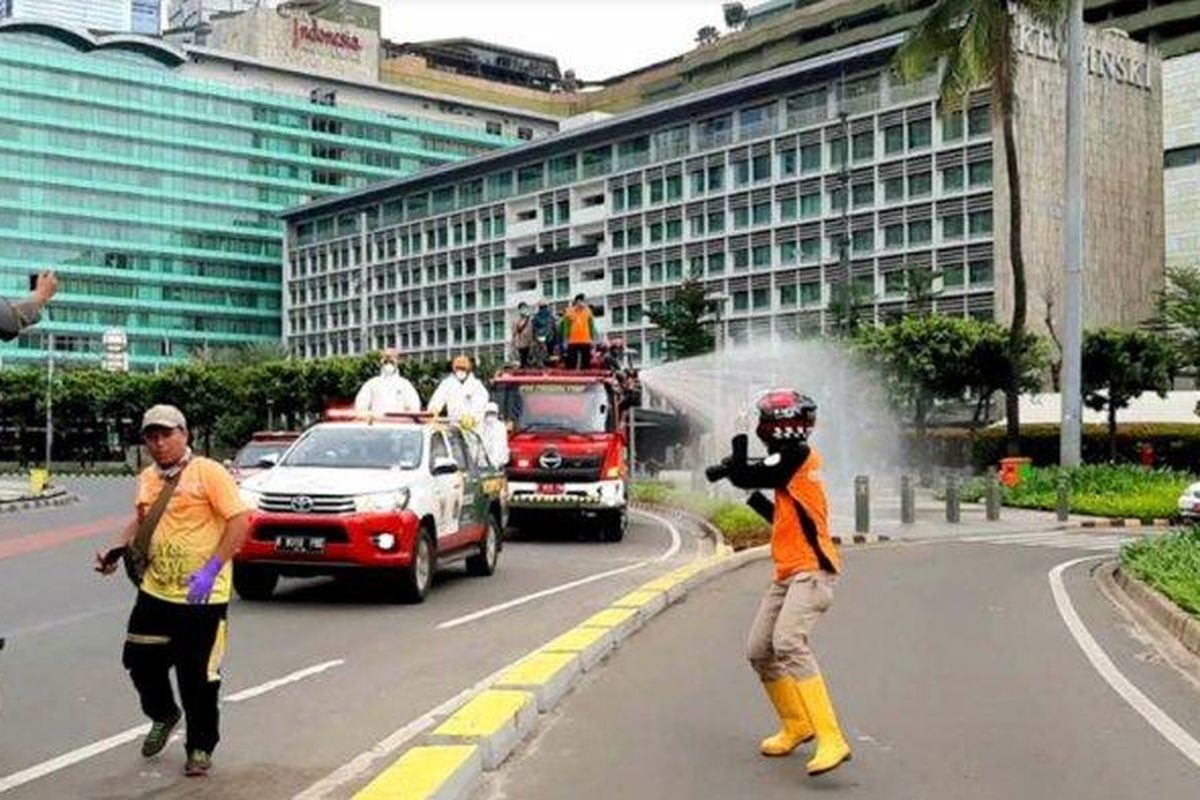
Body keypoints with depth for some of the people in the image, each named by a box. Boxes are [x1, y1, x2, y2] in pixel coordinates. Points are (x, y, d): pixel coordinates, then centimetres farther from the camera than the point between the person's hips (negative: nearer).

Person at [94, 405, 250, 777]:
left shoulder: (208, 472, -11)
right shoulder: (147, 479, 11)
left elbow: (239, 521, -16)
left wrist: (211, 570, -23)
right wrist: (118, 550, 9)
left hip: (201, 597, -6)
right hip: (155, 592, 6)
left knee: (198, 677, 2)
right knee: (141, 662, 12)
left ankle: (200, 748, 20)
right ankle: (163, 717, 41)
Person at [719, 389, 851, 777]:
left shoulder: (798, 455, -11)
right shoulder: (794, 458, 17)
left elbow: (743, 477, -14)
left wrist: (738, 447, 5)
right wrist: (757, 502, 11)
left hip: (810, 570, -10)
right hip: (788, 571, 10)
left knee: (788, 642, -28)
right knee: (759, 651, 12)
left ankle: (831, 741, -30)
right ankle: (796, 725, 32)